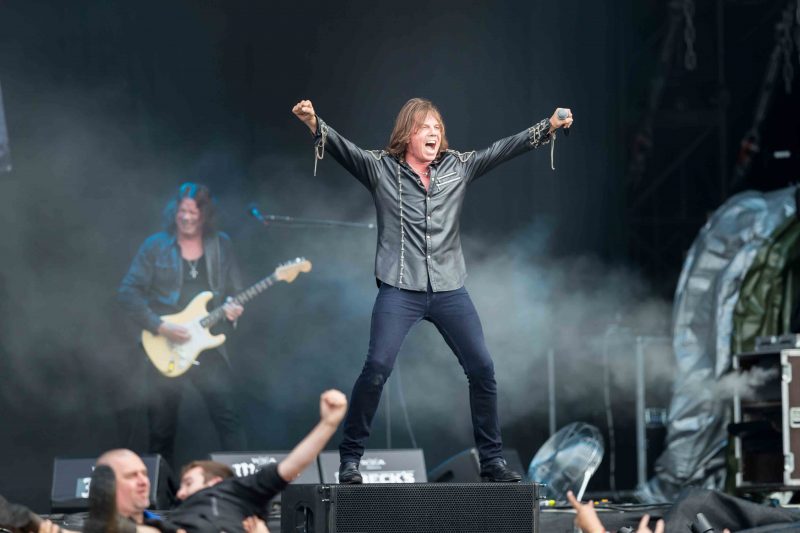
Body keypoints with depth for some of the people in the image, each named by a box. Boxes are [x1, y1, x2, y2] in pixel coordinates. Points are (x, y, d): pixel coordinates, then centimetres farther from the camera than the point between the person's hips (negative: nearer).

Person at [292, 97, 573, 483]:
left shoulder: (458, 167, 10)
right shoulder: (379, 168, 1)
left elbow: (503, 149, 3)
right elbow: (343, 148, -13)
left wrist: (548, 128, -8)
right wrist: (315, 125, -32)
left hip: (449, 290, 4)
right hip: (399, 290, -3)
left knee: (482, 368, 1)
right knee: (377, 368, -15)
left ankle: (492, 461, 13)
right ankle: (350, 458, -2)